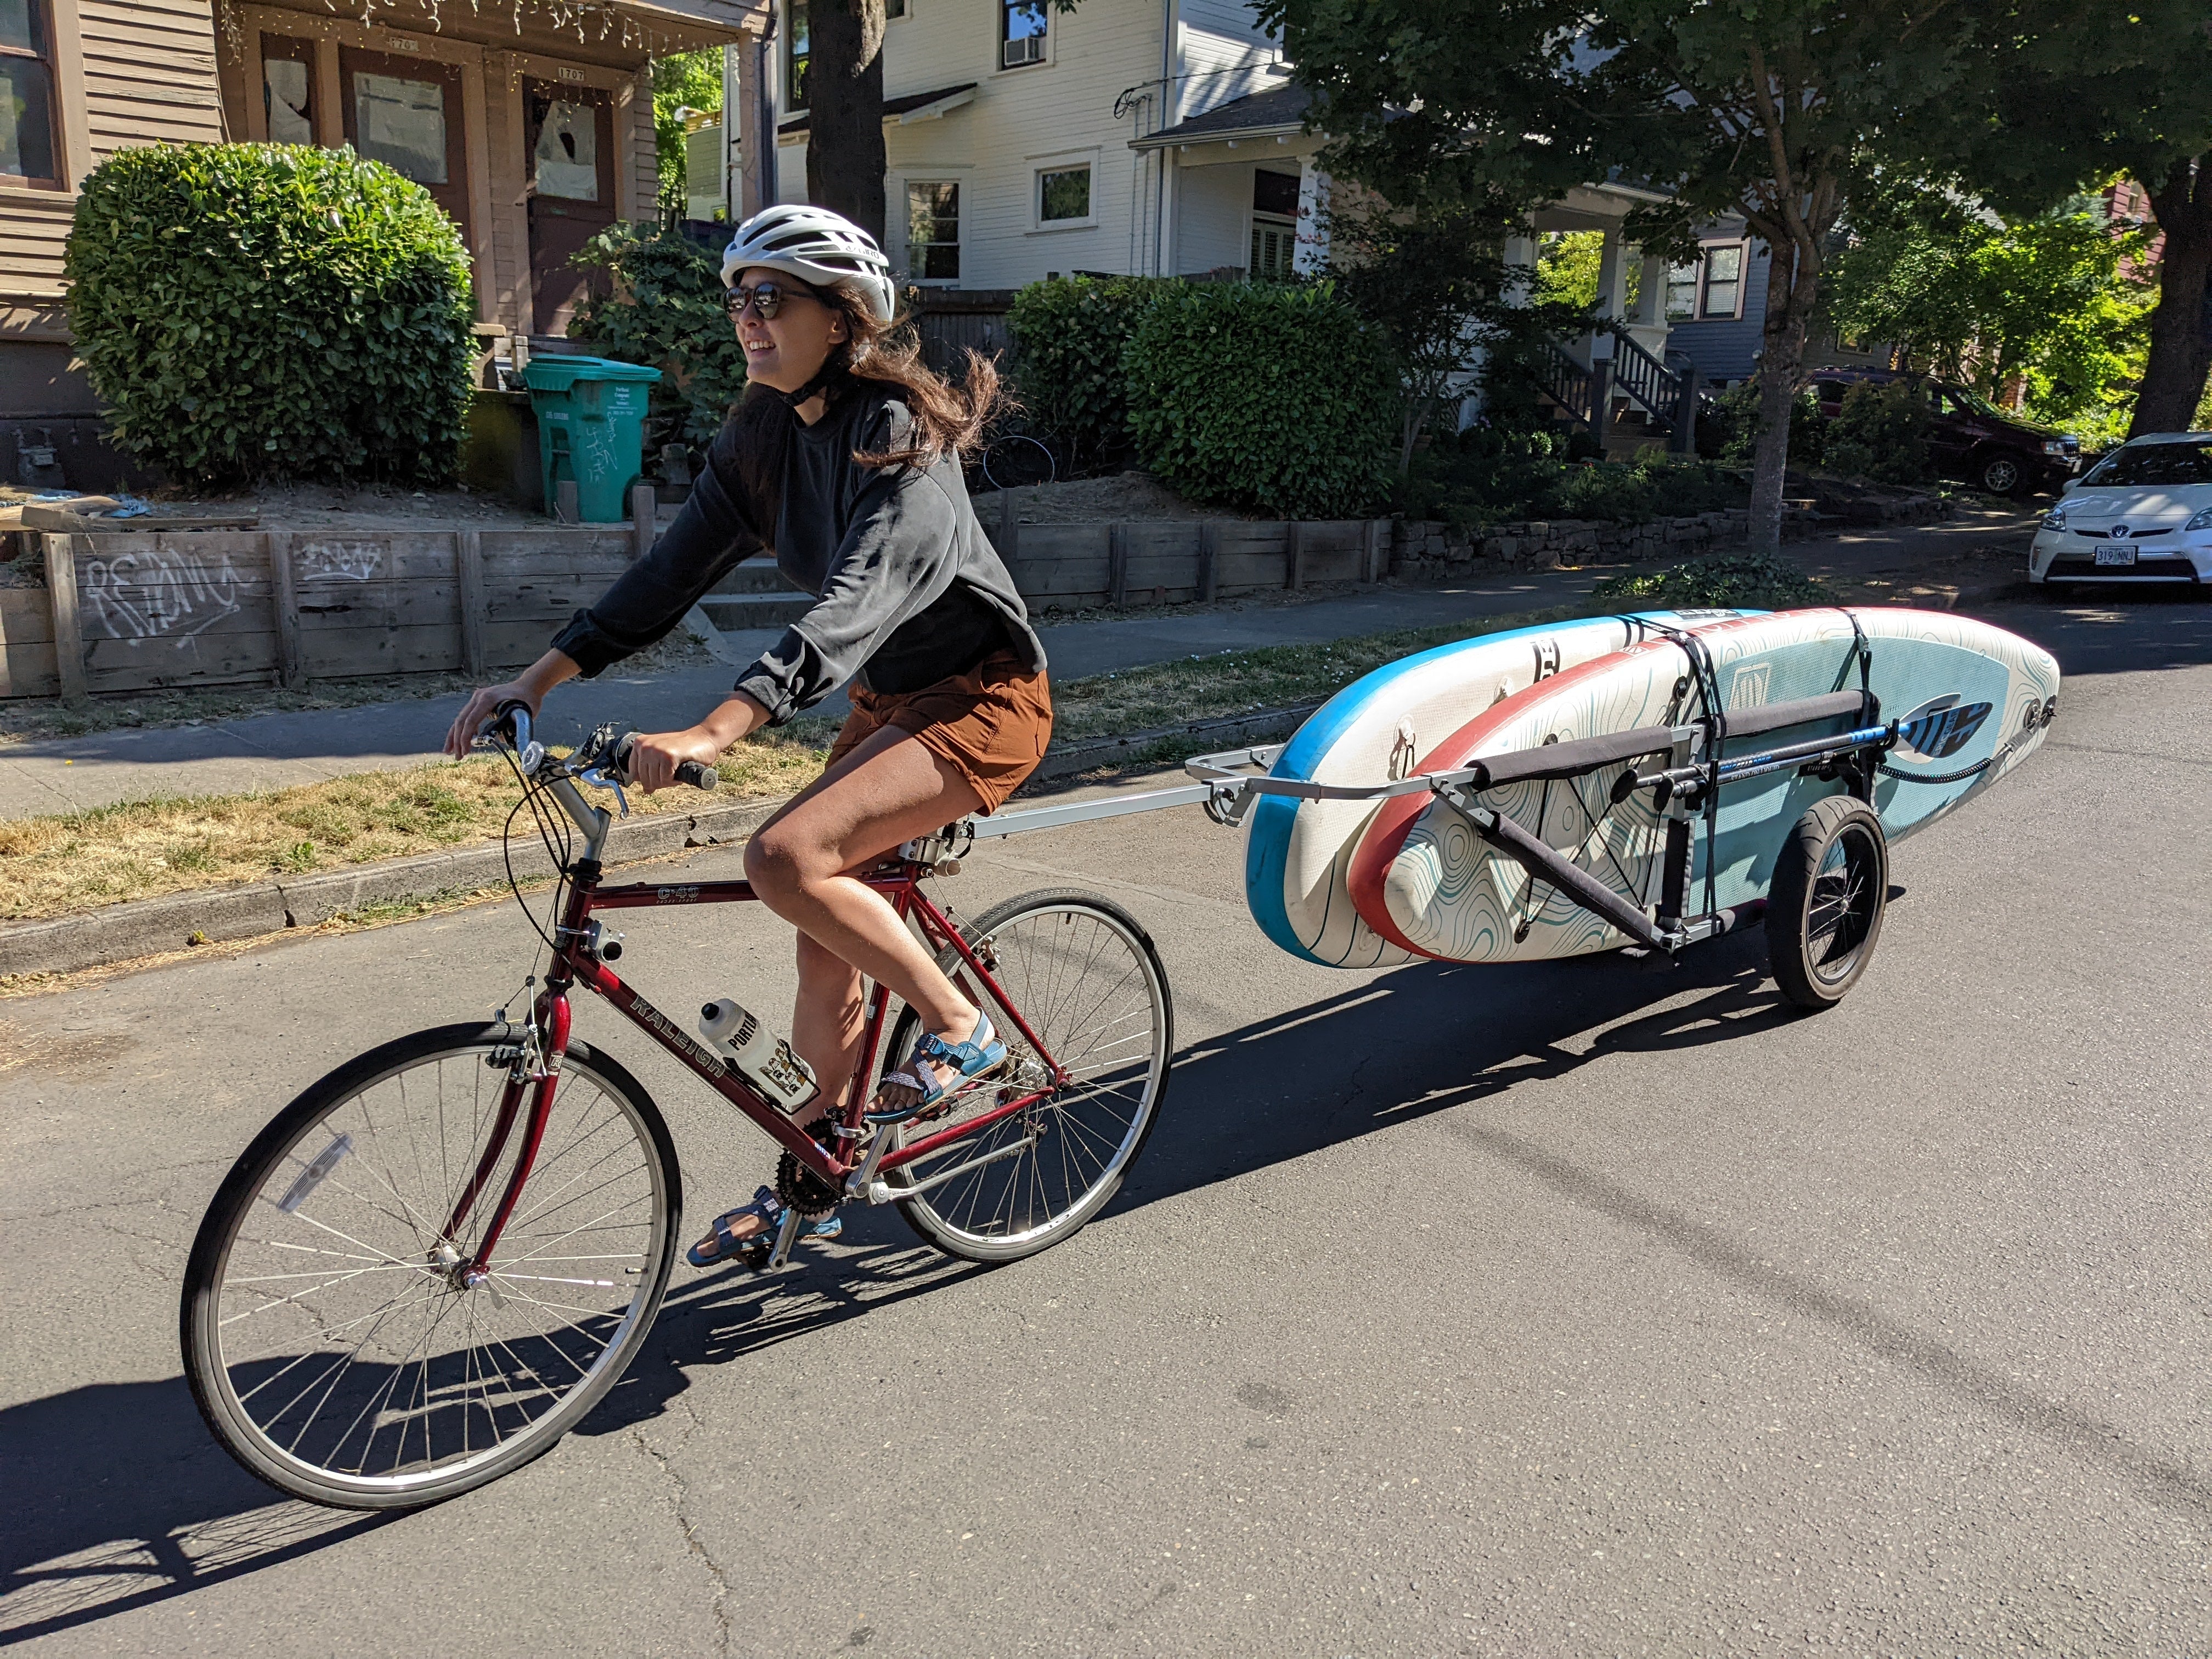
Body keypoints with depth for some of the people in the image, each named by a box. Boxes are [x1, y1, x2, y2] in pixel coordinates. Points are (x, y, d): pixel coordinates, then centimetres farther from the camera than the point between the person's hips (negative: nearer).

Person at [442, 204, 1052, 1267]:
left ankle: (960, 1028, -6)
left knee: (786, 856, -27)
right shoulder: (761, 435, 2)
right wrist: (536, 678, -8)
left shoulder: (900, 433, -22)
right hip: (889, 700, 8)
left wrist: (716, 731, -47)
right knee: (826, 938, 8)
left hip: (982, 698, -8)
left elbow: (859, 598, -36)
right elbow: (675, 569, 1)